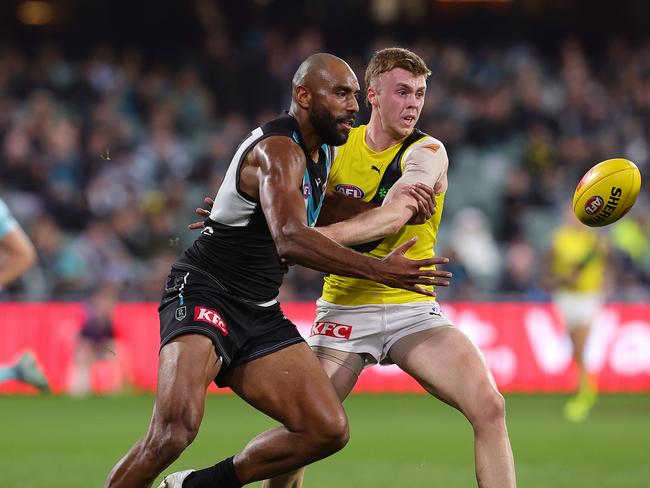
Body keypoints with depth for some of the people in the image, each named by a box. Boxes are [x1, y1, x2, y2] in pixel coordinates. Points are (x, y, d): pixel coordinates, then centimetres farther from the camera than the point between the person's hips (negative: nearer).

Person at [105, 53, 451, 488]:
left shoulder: (322, 153, 13)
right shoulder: (279, 150, -17)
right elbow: (291, 240, -34)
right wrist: (378, 271, -35)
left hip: (260, 314, 9)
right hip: (204, 296, -9)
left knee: (328, 430, -1)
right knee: (177, 426, -30)